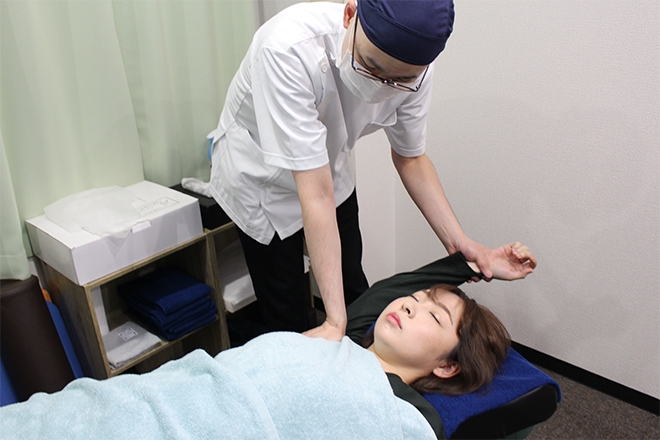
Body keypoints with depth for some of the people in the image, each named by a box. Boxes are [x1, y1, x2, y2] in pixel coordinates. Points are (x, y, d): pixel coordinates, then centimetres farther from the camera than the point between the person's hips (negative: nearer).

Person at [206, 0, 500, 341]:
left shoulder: (412, 70, -23)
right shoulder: (289, 48, -39)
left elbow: (410, 159, -6)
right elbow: (316, 194, -40)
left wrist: (457, 241, -17)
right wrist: (336, 320, -38)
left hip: (328, 169, 4)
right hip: (262, 181, -3)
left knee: (353, 290, 10)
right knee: (287, 316, 2)